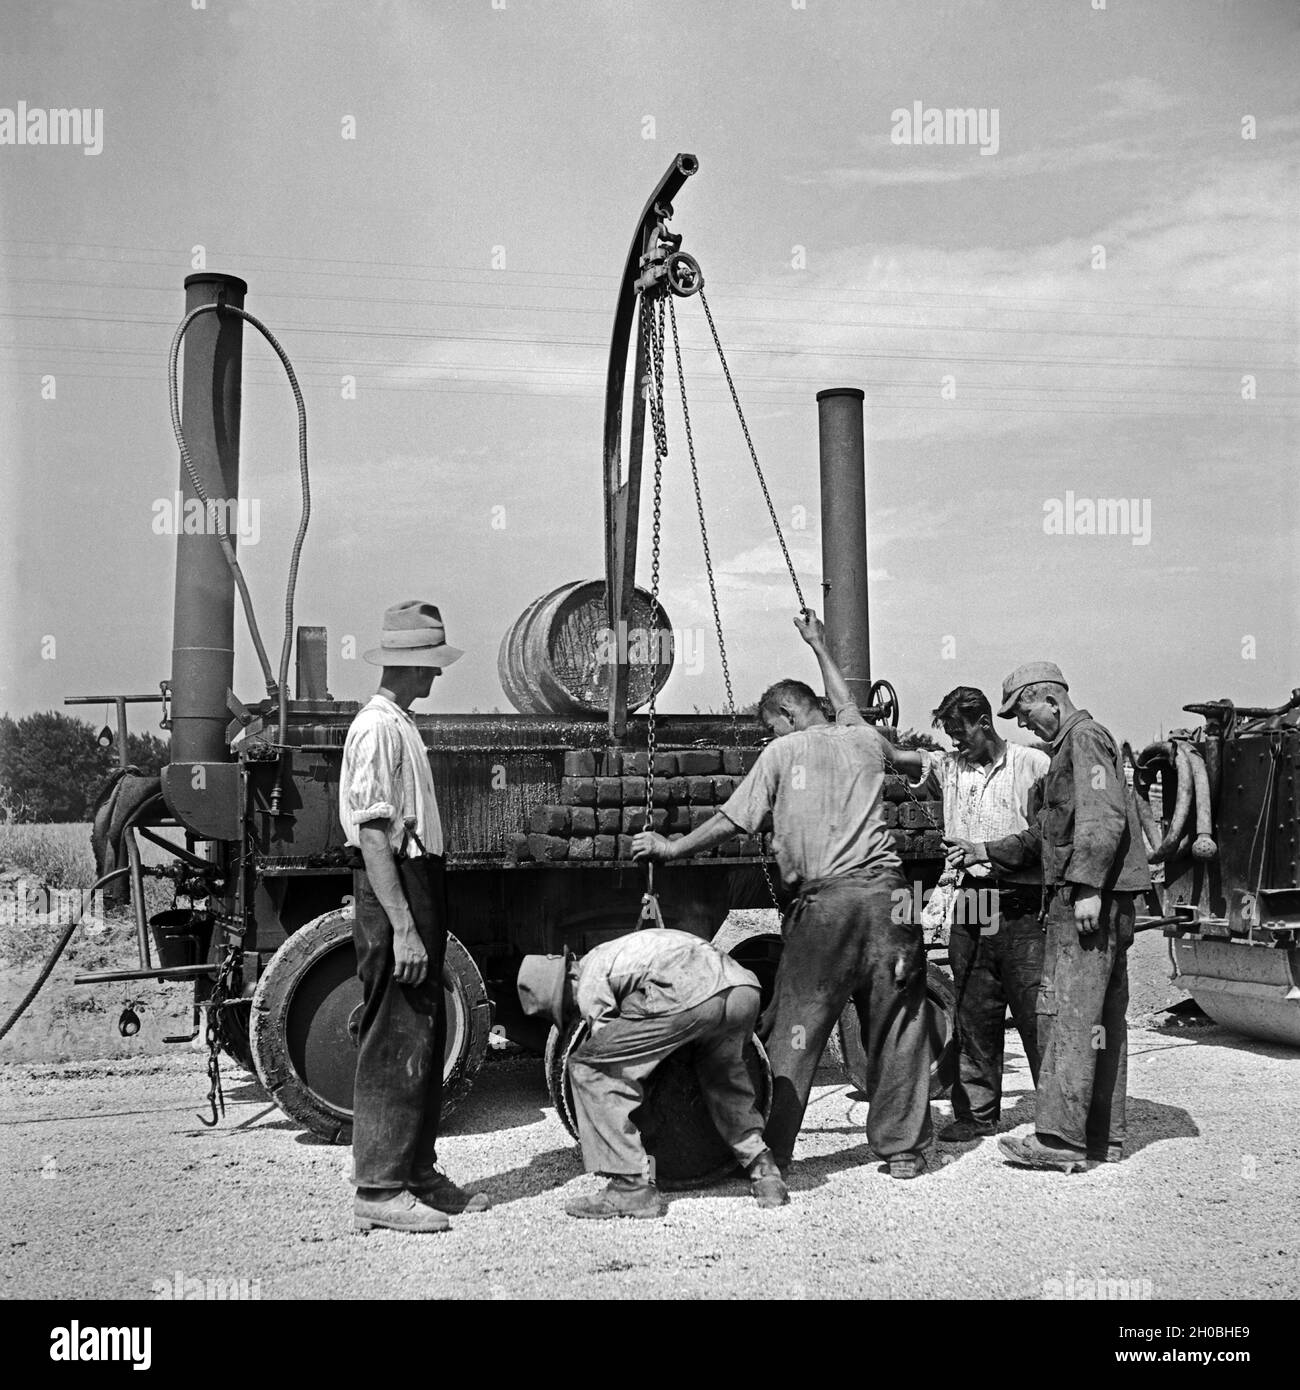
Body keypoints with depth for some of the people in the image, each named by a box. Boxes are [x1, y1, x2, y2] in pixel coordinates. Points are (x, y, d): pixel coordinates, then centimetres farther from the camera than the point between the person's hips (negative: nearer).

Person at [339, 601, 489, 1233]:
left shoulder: (401, 726, 16)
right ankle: (379, 1190, 3)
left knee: (425, 1038, 15)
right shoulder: (377, 729, -15)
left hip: (419, 887, 10)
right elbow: (372, 835, -20)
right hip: (393, 894, -10)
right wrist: (402, 928, -24)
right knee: (395, 1042, -5)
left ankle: (418, 1172, 24)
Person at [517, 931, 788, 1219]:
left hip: (690, 997, -8)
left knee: (587, 1068, 6)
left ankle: (632, 1187, 3)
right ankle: (763, 1171, 27)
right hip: (744, 990, 9)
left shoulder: (589, 984, 14)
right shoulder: (611, 953, 38)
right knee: (723, 1074, 38)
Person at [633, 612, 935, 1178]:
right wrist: (818, 646, 50)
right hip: (884, 894, 3)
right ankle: (904, 1148, 17)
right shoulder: (864, 740, 14)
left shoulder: (782, 752, 5)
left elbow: (732, 820, 5)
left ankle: (768, 1152, 6)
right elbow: (849, 711, 38)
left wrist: (673, 847, 18)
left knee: (792, 1030, 3)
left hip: (823, 902, -3)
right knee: (895, 1025, 10)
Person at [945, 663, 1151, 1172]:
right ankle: (1104, 1136, 17)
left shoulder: (1084, 737, -7)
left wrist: (1087, 887, -25)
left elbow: (1104, 819, -20)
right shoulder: (1067, 748, 24)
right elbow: (1046, 833, 27)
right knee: (1103, 1017, 11)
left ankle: (1060, 1138, -13)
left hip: (1087, 898, -11)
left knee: (1068, 1013, -12)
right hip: (1103, 900, 11)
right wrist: (984, 851, 23)